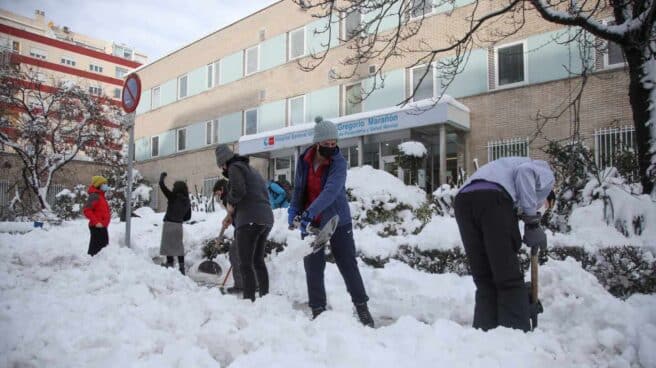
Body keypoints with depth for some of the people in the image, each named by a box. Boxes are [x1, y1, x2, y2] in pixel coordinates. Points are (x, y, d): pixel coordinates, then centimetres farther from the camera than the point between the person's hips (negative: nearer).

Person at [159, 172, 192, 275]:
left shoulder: (173, 197, -10)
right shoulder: (187, 201, 6)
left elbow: (162, 185, -10)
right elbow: (188, 216, 13)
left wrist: (162, 176, 7)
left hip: (169, 224, -6)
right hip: (179, 225, 6)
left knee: (169, 247, -1)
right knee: (179, 247, 14)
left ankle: (170, 267, -3)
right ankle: (182, 269, 18)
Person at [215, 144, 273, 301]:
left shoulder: (234, 167, 0)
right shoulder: (251, 169, 27)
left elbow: (238, 190, -19)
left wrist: (230, 204, 1)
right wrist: (232, 214, 17)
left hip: (250, 220, -9)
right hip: (266, 218, 9)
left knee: (245, 264, -5)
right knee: (258, 260, 19)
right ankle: (265, 297, 24)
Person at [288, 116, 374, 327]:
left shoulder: (339, 162, -16)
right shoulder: (304, 160, -2)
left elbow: (331, 191, -31)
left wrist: (309, 213, -42)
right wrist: (294, 209, 1)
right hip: (311, 223, 4)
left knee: (348, 265, 3)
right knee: (313, 268, 4)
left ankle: (362, 307, 18)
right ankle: (318, 310, 17)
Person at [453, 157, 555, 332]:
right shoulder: (545, 174, 26)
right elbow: (525, 171, -2)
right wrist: (532, 221, 2)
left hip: (462, 199, 6)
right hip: (492, 197, -6)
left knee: (484, 281, 12)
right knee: (510, 280, 2)